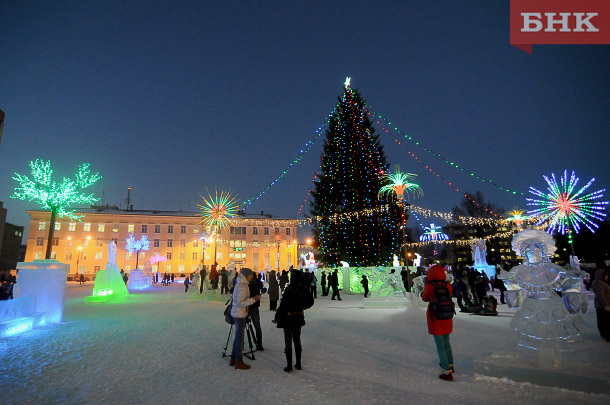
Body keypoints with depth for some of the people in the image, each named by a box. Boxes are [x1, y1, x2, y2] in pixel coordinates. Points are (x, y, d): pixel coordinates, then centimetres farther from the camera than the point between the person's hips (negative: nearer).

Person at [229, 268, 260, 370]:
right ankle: (238, 362, 10)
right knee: (239, 337, 0)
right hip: (240, 314, -10)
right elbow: (240, 302, -24)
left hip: (236, 313, 10)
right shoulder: (242, 286, -20)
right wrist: (254, 299, -24)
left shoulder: (240, 284, 10)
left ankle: (233, 358, 28)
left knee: (238, 336, 18)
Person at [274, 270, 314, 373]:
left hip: (288, 318, -5)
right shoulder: (304, 289, -4)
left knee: (288, 342, 6)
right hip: (299, 318, 5)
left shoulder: (289, 289, -21)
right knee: (297, 340, 18)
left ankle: (289, 366, 12)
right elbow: (310, 302, 7)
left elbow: (283, 304, -20)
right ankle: (298, 364, 26)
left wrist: (277, 316, -8)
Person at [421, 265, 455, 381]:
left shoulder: (430, 286, -17)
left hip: (435, 319, -5)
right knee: (446, 342, 24)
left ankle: (447, 372, 9)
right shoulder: (448, 285, -6)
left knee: (440, 346, 5)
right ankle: (450, 364, 42)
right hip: (447, 319, 5)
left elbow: (425, 298, -1)